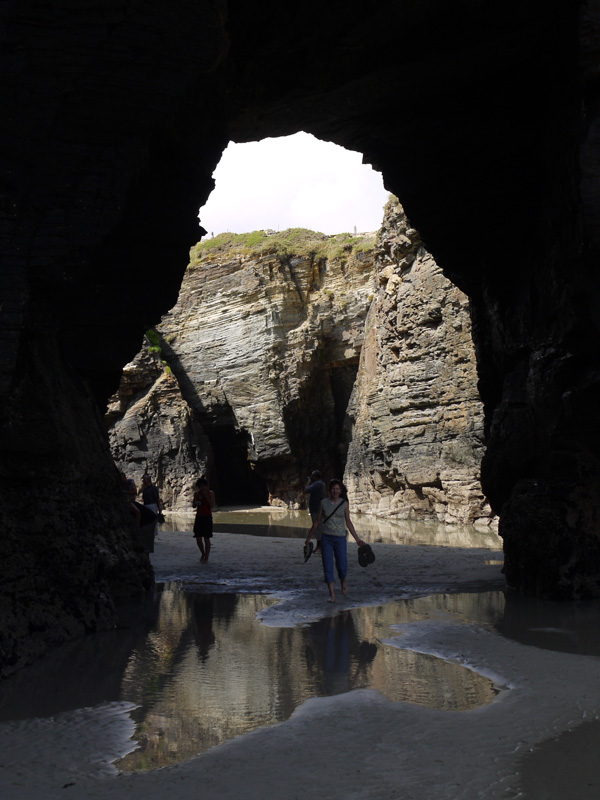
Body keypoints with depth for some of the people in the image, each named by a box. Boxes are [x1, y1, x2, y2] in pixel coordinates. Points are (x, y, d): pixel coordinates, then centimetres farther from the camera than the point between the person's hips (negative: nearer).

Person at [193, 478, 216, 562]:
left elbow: (212, 505, -13)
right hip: (199, 517, 3)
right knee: (198, 538, 0)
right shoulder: (196, 493, 7)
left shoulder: (211, 493, -3)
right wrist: (196, 503, -15)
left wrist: (206, 496, -16)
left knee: (206, 538, -4)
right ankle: (203, 553, 24)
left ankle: (206, 557, 5)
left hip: (207, 517, -3)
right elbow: (193, 506, 8)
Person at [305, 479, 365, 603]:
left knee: (342, 566, -2)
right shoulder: (324, 503, 1)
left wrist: (357, 539, 6)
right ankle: (332, 594, 5)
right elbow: (317, 521, 9)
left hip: (340, 538, 0)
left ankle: (343, 583, 31)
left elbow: (348, 522, 8)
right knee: (328, 567, -3)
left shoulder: (344, 503, 2)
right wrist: (309, 537, 13)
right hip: (326, 538, 0)